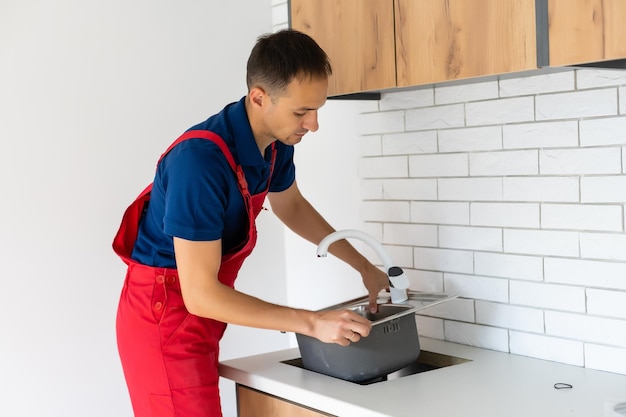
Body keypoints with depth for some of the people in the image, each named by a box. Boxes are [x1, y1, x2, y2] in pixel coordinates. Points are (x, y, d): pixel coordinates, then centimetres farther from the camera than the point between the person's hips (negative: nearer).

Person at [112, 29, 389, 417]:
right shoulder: (201, 160, -31)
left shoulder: (277, 140, -6)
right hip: (165, 313, -8)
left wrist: (364, 266, 15)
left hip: (200, 310, 8)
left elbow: (291, 205, 16)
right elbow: (200, 294, -30)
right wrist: (312, 323, -27)